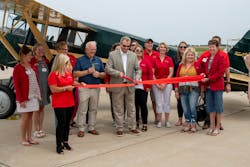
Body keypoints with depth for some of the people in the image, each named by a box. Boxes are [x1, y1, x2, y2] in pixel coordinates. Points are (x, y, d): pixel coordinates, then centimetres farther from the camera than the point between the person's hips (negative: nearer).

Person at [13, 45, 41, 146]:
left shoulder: (31, 66, 12)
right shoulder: (18, 68, -8)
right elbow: (16, 85, -11)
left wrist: (39, 94, 6)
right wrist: (21, 99, -16)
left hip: (33, 96, 6)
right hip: (24, 97, -6)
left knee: (30, 117, 10)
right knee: (25, 117, -1)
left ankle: (29, 138, 18)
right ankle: (23, 139, 10)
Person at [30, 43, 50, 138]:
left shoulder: (46, 61, 12)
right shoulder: (32, 62, -7)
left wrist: (49, 87, 12)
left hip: (45, 87, 6)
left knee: (42, 108, 12)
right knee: (37, 109, 0)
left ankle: (40, 129, 21)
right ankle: (36, 130, 9)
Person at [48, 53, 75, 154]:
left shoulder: (68, 72, 9)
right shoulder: (53, 74, -13)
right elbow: (53, 89, -19)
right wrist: (66, 88, -18)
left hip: (70, 103, 7)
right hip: (59, 104, -7)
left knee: (67, 123, 14)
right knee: (61, 124, -5)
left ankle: (65, 142, 28)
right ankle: (59, 146, 4)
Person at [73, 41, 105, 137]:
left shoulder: (98, 60, 13)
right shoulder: (80, 60, 3)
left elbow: (104, 74, 14)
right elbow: (75, 73, -6)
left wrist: (99, 74, -8)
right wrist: (88, 71, -13)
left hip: (96, 88, 4)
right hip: (84, 87, -4)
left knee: (93, 109, 8)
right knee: (82, 110, -3)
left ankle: (91, 127, 17)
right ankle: (81, 129, 4)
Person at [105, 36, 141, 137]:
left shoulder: (133, 55, 8)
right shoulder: (112, 54, 0)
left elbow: (138, 69, 9)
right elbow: (107, 69, -6)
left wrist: (137, 77, -10)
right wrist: (118, 73, -20)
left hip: (130, 85, 3)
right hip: (117, 86, -2)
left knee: (131, 108, 8)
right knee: (118, 109, 5)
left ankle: (132, 127, 19)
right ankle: (119, 128, 15)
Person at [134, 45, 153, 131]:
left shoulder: (146, 62, 2)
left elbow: (150, 74, 1)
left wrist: (149, 86, -4)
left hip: (143, 87, -1)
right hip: (133, 87, 1)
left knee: (143, 105, 1)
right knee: (135, 105, 8)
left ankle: (145, 124, 8)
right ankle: (136, 122, 21)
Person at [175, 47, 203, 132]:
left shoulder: (197, 65, 1)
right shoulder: (181, 65, 12)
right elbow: (177, 78, 12)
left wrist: (202, 90, -8)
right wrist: (176, 90, 8)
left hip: (193, 89, -4)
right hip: (182, 89, 4)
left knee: (192, 107, -11)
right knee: (185, 109, 7)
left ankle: (193, 124, 5)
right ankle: (188, 124, 21)